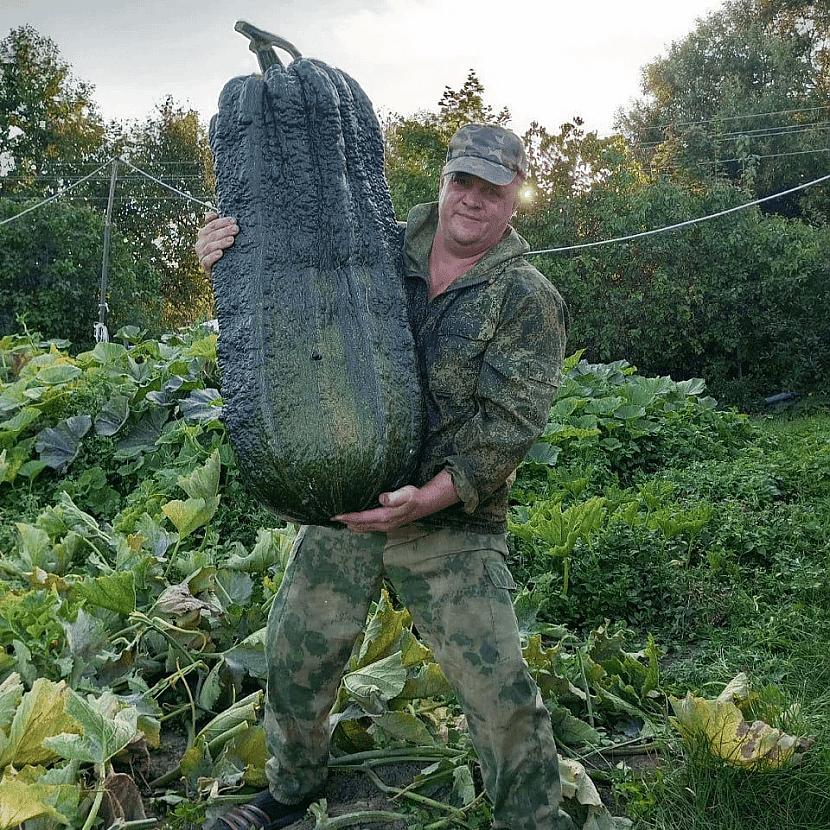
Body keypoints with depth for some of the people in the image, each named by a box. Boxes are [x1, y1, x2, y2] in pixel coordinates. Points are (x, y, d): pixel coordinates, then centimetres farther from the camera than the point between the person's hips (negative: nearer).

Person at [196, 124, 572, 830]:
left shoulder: (529, 301, -6)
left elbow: (511, 423, -14)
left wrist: (432, 496, -26)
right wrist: (230, 254, -8)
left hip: (454, 523, -4)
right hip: (342, 503, 4)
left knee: (499, 690, -5)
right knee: (297, 653, 16)